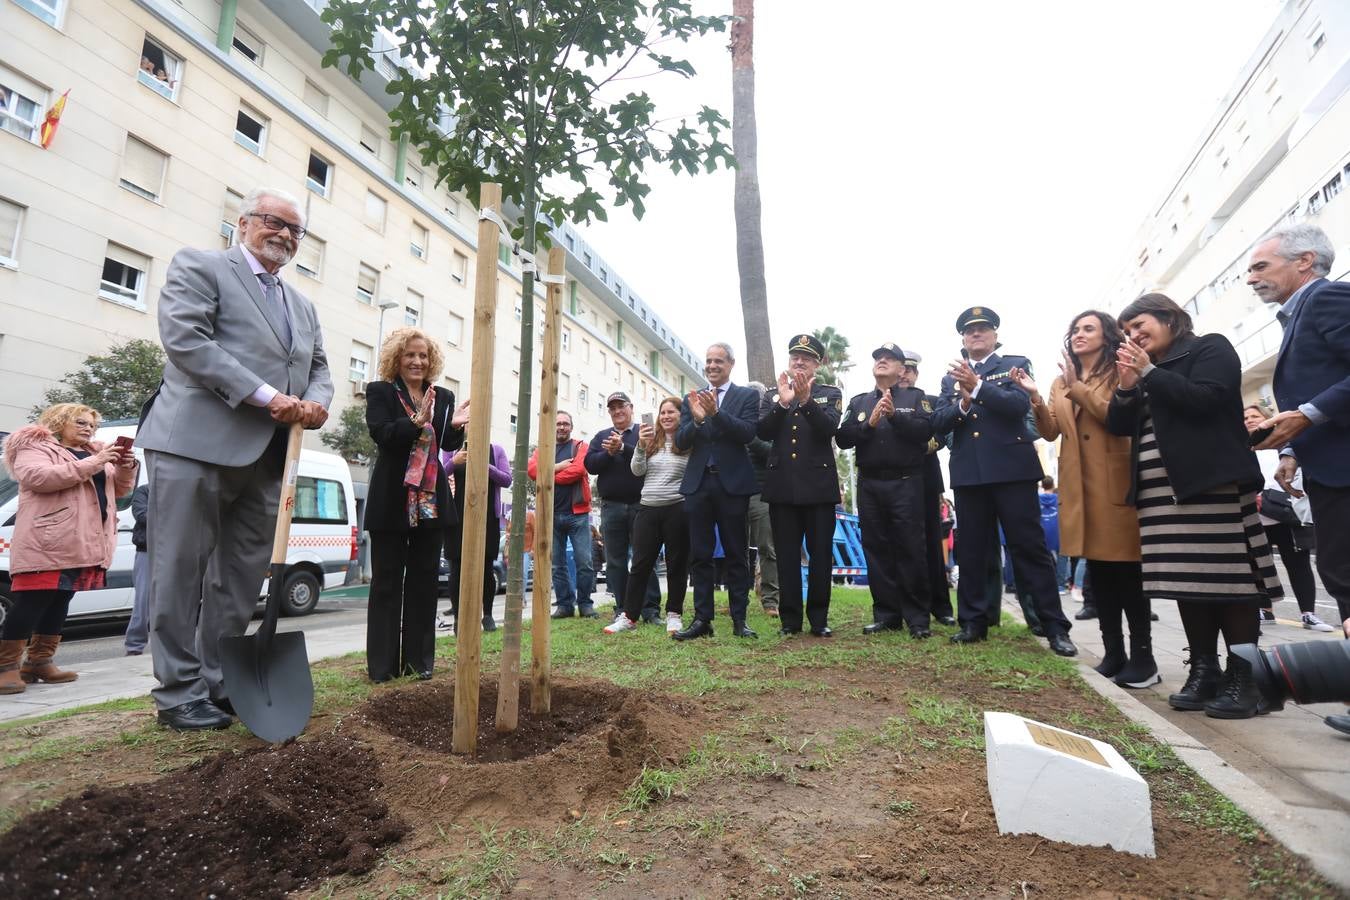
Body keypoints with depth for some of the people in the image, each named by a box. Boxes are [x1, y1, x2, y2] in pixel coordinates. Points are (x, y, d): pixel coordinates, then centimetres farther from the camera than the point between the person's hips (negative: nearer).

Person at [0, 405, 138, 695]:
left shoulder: (94, 453, 22)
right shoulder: (34, 447, 2)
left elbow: (118, 489, 22)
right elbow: (37, 477, -17)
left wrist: (125, 469, 1)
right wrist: (92, 464, -21)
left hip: (82, 544, 7)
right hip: (46, 544, -7)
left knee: (59, 601, 10)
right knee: (32, 602, -8)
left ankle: (39, 661, 16)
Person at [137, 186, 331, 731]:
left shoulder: (302, 306, 24)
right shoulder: (199, 267, 5)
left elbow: (318, 366, 21)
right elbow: (185, 338, -10)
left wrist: (316, 402, -3)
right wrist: (266, 396, -16)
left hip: (266, 457, 6)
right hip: (197, 443, -6)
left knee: (242, 579, 9)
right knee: (182, 572, 0)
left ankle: (220, 683, 19)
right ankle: (179, 693, 10)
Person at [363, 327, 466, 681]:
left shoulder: (443, 396, 11)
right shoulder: (380, 391, 0)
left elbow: (449, 445, 4)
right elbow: (381, 434, -14)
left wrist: (455, 425, -17)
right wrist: (417, 421, -29)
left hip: (431, 501, 4)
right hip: (391, 502, -3)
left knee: (424, 580, 8)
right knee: (387, 582, 4)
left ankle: (419, 660, 16)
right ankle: (382, 664, 11)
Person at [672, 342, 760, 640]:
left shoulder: (747, 396, 5)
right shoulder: (691, 399, 13)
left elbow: (748, 433, -10)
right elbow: (680, 443, 3)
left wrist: (716, 412, -22)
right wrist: (697, 419, -15)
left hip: (732, 483, -2)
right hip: (698, 484, 3)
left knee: (736, 554, 4)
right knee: (699, 555, 4)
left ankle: (739, 620, 11)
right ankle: (702, 619, 10)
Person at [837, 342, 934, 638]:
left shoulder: (915, 397, 8)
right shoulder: (858, 402, 14)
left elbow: (926, 430, -9)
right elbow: (842, 439, 1)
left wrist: (894, 415, -19)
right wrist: (869, 424, -12)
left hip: (906, 484, -3)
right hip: (869, 486, 3)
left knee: (911, 550, -2)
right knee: (876, 551, 5)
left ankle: (918, 618, 7)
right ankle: (886, 614, 14)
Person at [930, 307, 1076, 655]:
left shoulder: (1016, 365, 9)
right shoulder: (951, 378, 17)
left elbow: (1020, 404, -9)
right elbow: (938, 423, 6)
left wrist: (978, 387, -20)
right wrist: (962, 404, -13)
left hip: (1012, 467, -3)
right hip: (968, 472, 3)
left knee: (1030, 546, -2)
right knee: (972, 549, 6)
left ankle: (1055, 627, 5)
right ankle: (974, 622, 15)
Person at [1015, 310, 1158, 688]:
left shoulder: (1119, 374, 4)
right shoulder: (1061, 382, 18)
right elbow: (1050, 432, 7)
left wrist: (1078, 388, -13)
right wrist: (1035, 397, -8)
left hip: (1114, 481, -5)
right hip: (1078, 484, 5)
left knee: (1126, 568, -5)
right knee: (1098, 571, 7)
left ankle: (1142, 656, 3)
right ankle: (1113, 652, 15)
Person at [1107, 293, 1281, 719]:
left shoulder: (1210, 348, 3)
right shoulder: (1144, 369, 20)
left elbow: (1205, 398, -15)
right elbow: (1119, 426, 13)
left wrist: (1149, 373, -9)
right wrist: (1126, 386, -3)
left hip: (1212, 484, -6)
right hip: (1163, 492, 6)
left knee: (1227, 578, -5)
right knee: (1186, 581, 5)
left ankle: (1242, 676, 3)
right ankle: (1204, 670, 10)